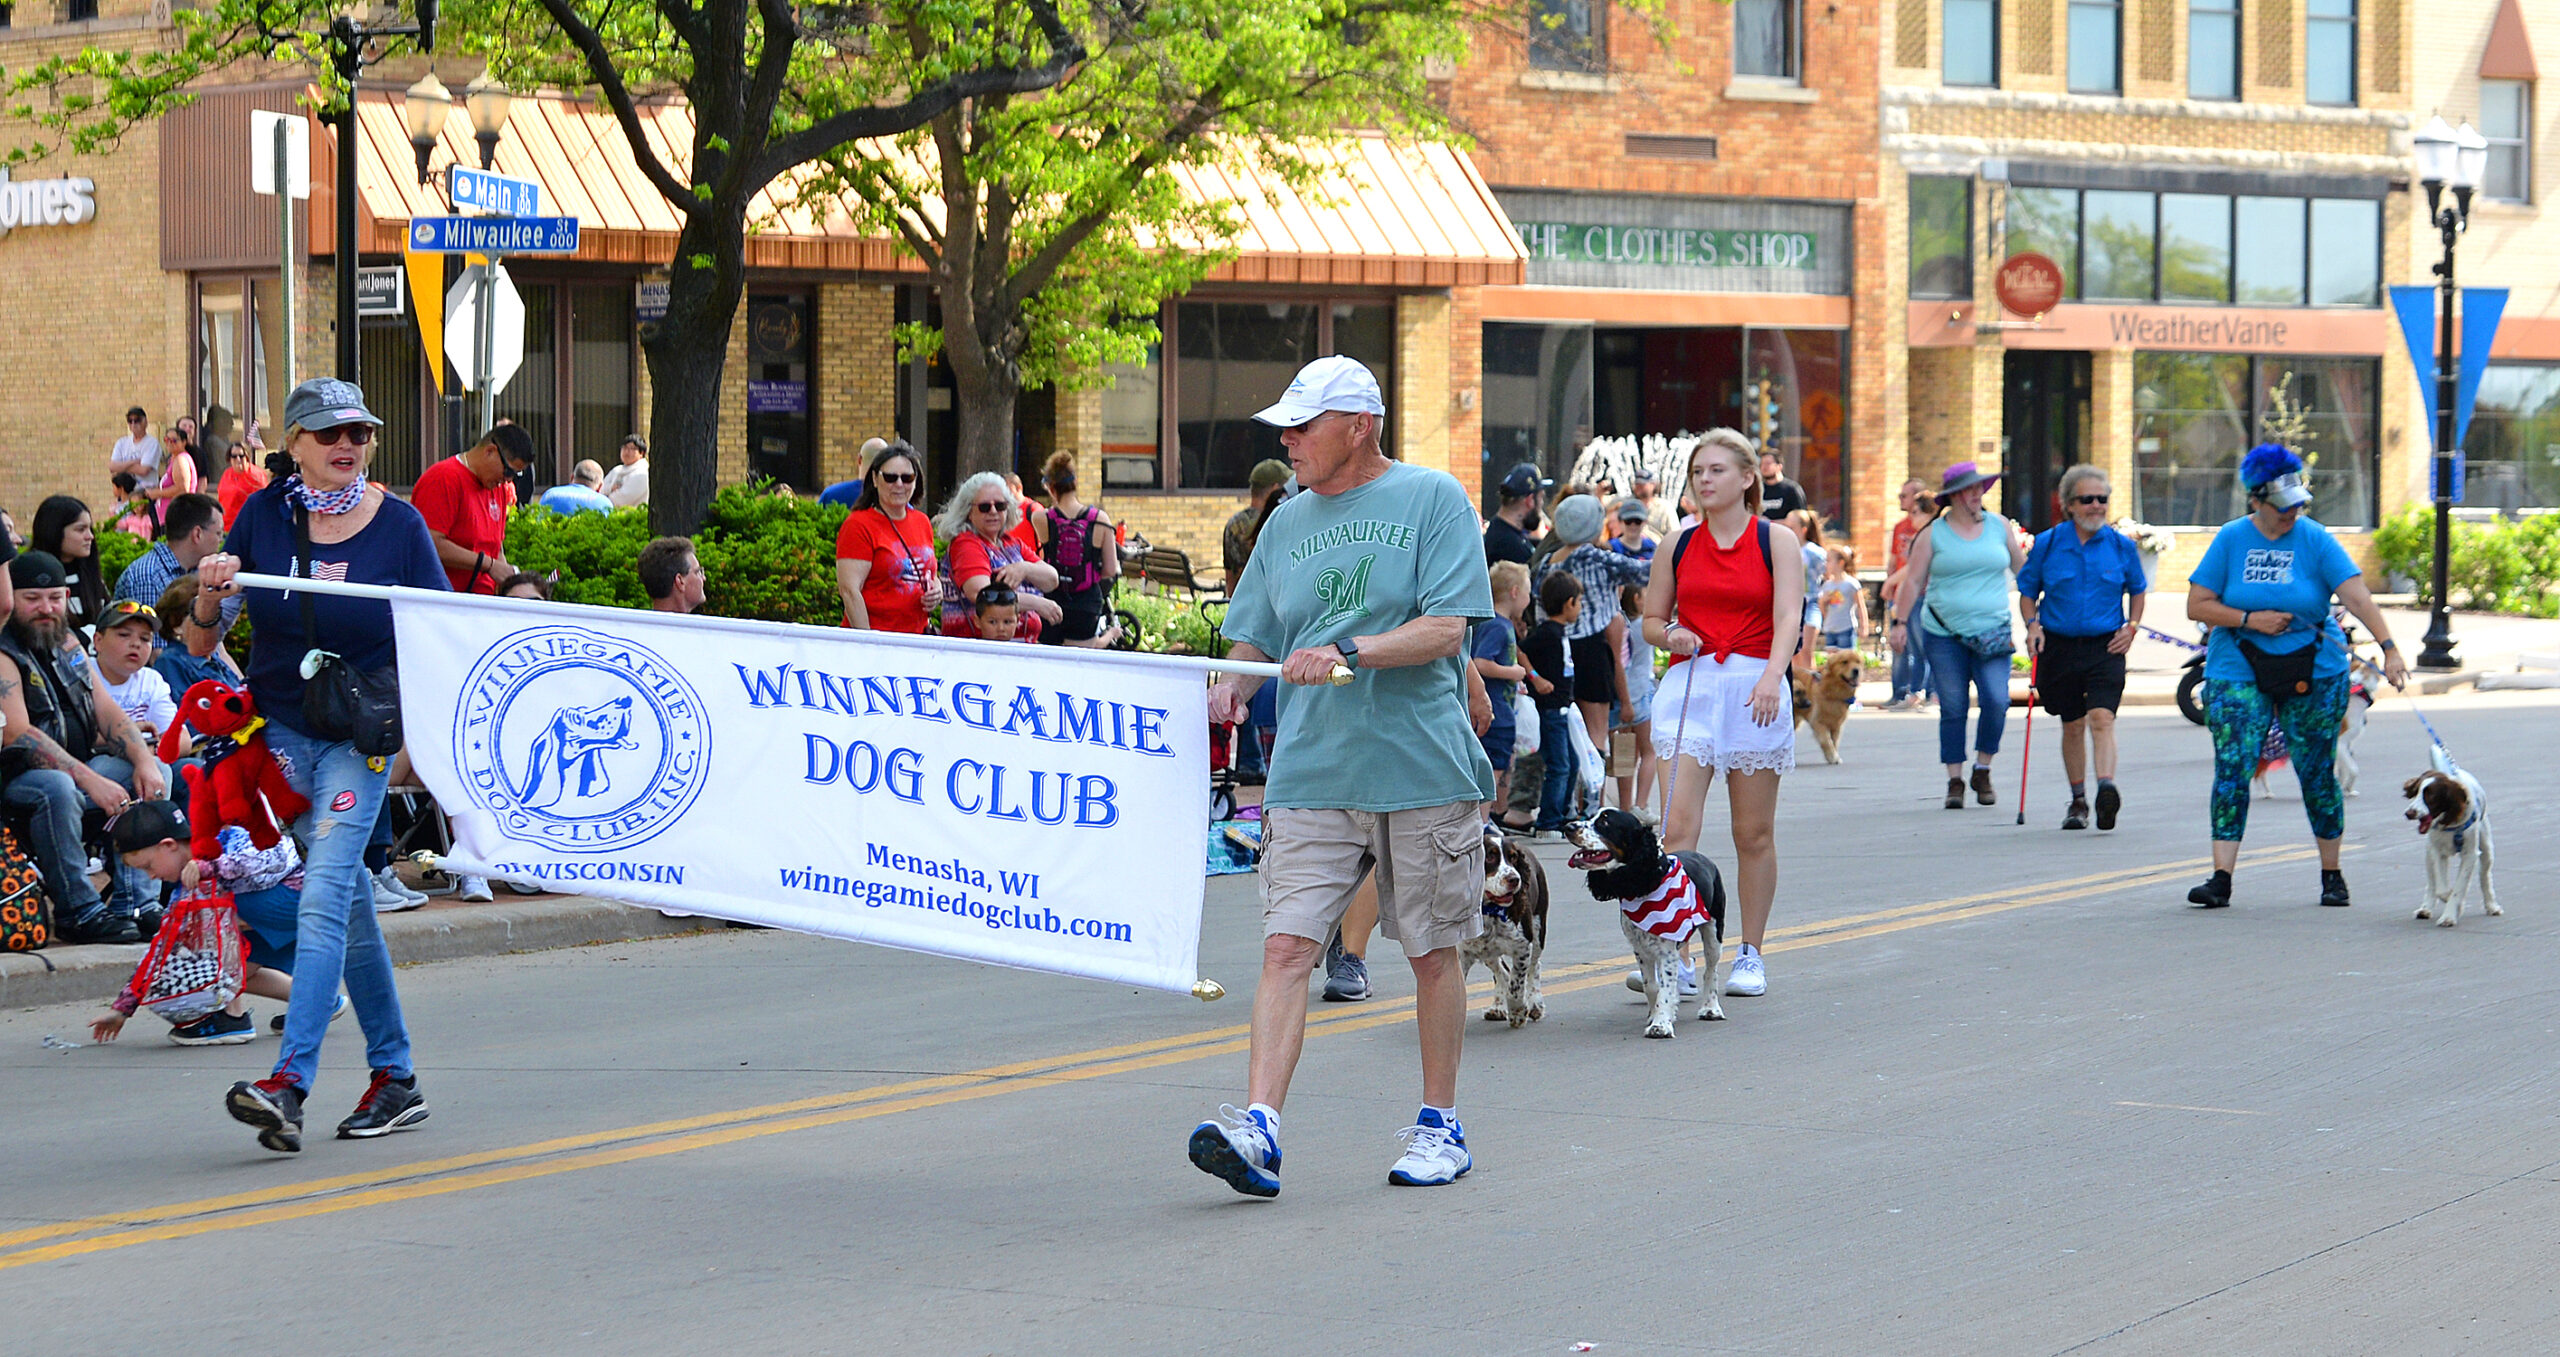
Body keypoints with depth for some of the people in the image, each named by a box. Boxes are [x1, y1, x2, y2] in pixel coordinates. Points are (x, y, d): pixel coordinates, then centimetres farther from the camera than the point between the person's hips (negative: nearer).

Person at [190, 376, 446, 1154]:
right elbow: (200, 645, 3)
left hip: (362, 734, -3)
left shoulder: (399, 524, -6)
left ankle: (288, 1083, -26)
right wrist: (210, 595, -19)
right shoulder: (263, 516, 0)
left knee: (323, 898, -17)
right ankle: (395, 1076, 19)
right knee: (347, 902, 9)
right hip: (281, 730, 3)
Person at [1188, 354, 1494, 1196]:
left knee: (1432, 952, 7)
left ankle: (1440, 1127, 20)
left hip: (1423, 770, -4)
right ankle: (1259, 1129, -18)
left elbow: (1445, 628, -11)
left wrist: (1348, 653, -22)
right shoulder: (1288, 524, 14)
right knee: (1287, 945, -10)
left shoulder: (1432, 500, -2)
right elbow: (1254, 639, 17)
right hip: (1310, 772, 4)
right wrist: (1231, 687, -5)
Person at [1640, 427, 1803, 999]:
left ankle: (1750, 955, 17)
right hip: (1689, 685, 2)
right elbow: (1650, 619, 19)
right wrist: (1670, 636, -4)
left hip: (1755, 687, -2)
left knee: (1754, 832, 5)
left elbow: (1788, 618, -9)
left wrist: (1772, 676, -25)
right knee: (1677, 825, -12)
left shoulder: (1777, 540, 3)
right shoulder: (1678, 544, 11)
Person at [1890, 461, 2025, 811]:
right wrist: (1901, 621, 1)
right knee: (1952, 709, 0)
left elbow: (2022, 567, 19)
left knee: (1996, 700, -13)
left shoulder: (1999, 526, 9)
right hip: (1944, 634, -1)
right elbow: (1914, 581, 6)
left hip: (1992, 632, 1)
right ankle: (1955, 781, 9)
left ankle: (1982, 770, 5)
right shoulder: (1934, 534, 3)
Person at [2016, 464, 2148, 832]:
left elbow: (2136, 590, 18)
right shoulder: (2047, 544, 2)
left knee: (2102, 718, -19)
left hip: (2106, 646, -1)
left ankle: (2107, 787, -33)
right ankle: (2078, 801, 22)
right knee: (2072, 725, 9)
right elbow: (2027, 591, 11)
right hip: (2060, 646, 1)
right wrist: (2033, 625, -6)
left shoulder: (2121, 546, 3)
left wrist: (2131, 626, 3)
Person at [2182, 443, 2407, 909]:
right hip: (2238, 673, 0)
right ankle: (2221, 877, -12)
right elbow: (2197, 606, 0)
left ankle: (2331, 874, 18)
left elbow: (2357, 595, -13)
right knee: (2232, 770, -10)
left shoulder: (2315, 540, -3)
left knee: (2317, 773, 4)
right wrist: (2250, 619, -14)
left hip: (2314, 673, 0)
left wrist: (2388, 647, -24)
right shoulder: (2230, 539, 0)